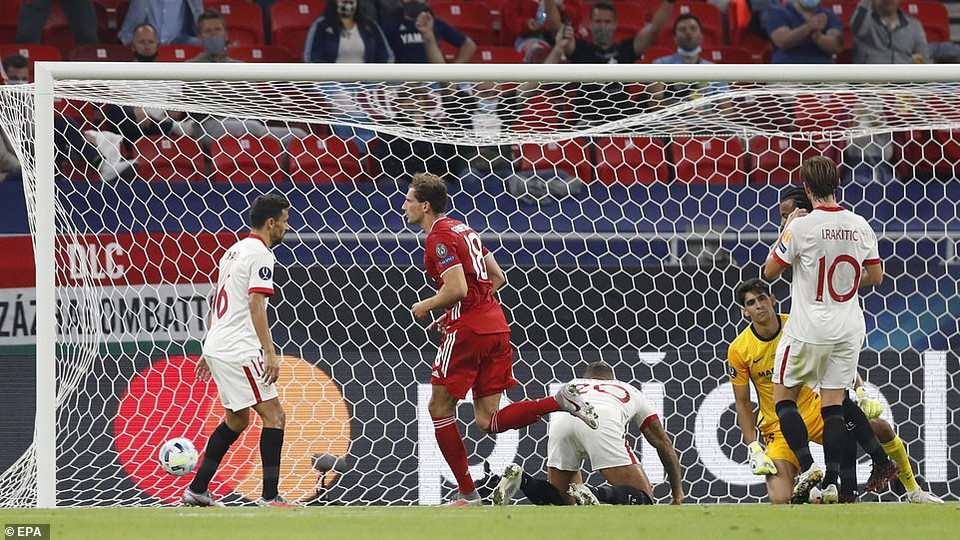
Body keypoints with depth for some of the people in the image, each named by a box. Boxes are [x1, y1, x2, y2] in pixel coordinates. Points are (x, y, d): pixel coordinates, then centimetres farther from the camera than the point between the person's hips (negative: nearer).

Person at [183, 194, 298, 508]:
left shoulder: (234, 251, 17)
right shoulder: (260, 255, -12)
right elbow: (256, 306, -21)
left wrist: (209, 350, 27)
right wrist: (270, 354, -24)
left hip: (217, 348, 10)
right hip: (238, 351, -10)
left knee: (237, 419, 20)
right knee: (274, 415, -9)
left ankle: (197, 490, 21)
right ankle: (270, 495, -15)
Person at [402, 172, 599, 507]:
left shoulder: (439, 237, -10)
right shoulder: (463, 229, 19)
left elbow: (457, 289, -21)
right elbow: (497, 277, 24)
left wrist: (426, 306, -3)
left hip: (468, 329, -9)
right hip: (496, 325, 9)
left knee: (440, 407, 6)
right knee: (488, 422, 6)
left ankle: (467, 494, 5)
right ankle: (561, 400, -12)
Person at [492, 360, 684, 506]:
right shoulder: (630, 391, 41)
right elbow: (662, 442, 44)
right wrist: (678, 492, 54)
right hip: (600, 421, -3)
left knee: (560, 499, 19)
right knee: (643, 498, 0)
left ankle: (520, 479, -10)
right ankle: (595, 497, -30)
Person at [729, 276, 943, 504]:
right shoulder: (738, 350, -10)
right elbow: (742, 404, -3)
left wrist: (862, 393, -10)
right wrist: (754, 449, -11)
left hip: (814, 410, 2)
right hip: (777, 425, -2)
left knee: (880, 428, -15)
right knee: (780, 501, -23)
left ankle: (914, 491, 7)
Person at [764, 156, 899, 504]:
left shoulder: (802, 227, -14)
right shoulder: (859, 226, 1)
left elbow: (770, 272, -3)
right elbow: (876, 277, 10)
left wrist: (786, 229, 6)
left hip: (809, 330, -5)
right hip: (849, 328, 5)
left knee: (784, 397, 8)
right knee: (834, 402, 9)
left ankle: (807, 467, -9)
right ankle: (831, 482, 0)